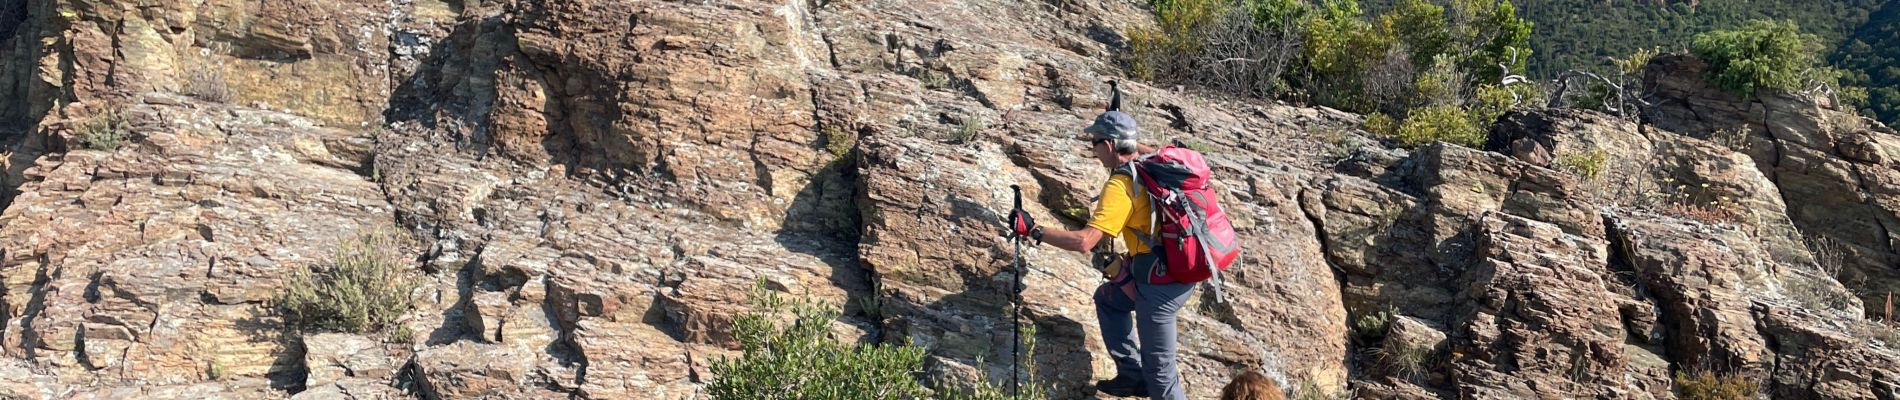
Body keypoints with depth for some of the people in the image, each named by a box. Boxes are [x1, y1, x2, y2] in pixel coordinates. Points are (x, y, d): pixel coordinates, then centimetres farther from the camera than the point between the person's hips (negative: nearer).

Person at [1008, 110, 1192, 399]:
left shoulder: (1120, 186, -19)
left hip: (1162, 282, -9)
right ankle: (1133, 376, 32)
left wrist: (1033, 231, -20)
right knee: (1107, 298, 28)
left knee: (1158, 369, 0)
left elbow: (1084, 242, -27)